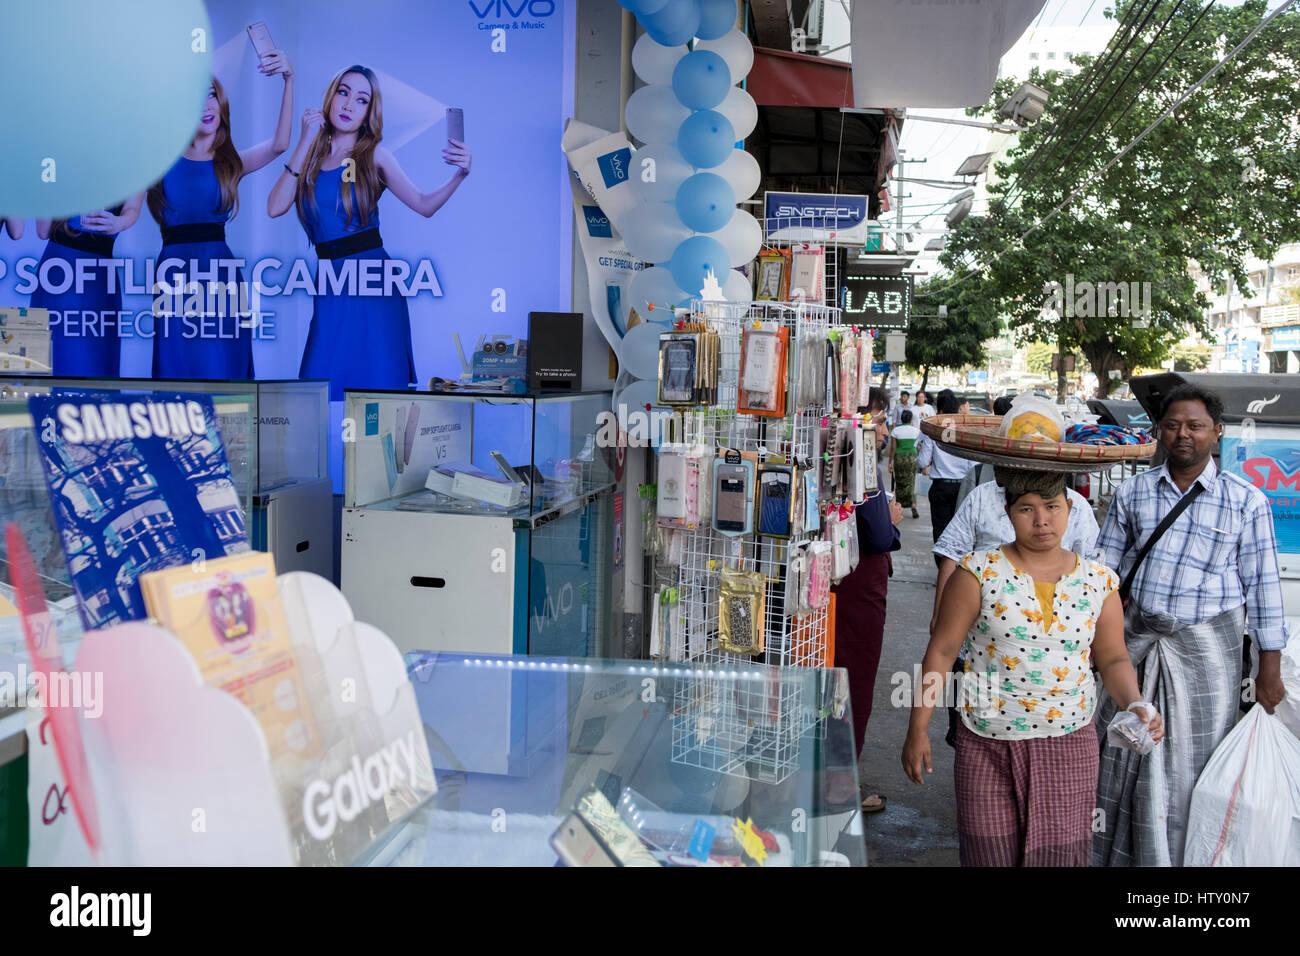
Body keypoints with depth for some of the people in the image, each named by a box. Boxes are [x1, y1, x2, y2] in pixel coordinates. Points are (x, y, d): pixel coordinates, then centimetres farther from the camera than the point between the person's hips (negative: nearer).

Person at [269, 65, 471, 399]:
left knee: (377, 385, -2)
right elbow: (275, 208, -3)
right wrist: (305, 143, -3)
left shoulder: (374, 153, 3)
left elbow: (424, 205, 2)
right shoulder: (312, 155, 10)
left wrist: (460, 174, -14)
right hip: (331, 287, 2)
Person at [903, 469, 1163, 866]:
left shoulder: (1098, 581, 4)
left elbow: (1113, 659, 11)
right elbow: (942, 651, -4)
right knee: (989, 853, 3)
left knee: (1059, 853, 2)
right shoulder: (981, 572, -5)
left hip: (1068, 745, 2)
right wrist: (918, 729, -5)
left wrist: (1135, 704, -9)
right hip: (988, 744, -2)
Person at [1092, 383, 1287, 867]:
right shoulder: (1133, 493, 3)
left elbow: (1262, 585, -1)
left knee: (1192, 763, 6)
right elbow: (1103, 568, 8)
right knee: (1124, 757, 11)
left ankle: (1185, 854, 23)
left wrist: (1270, 669, -1)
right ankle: (1115, 852, 27)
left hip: (1207, 648, -2)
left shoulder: (1246, 501, -3)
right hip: (1136, 640, 2)